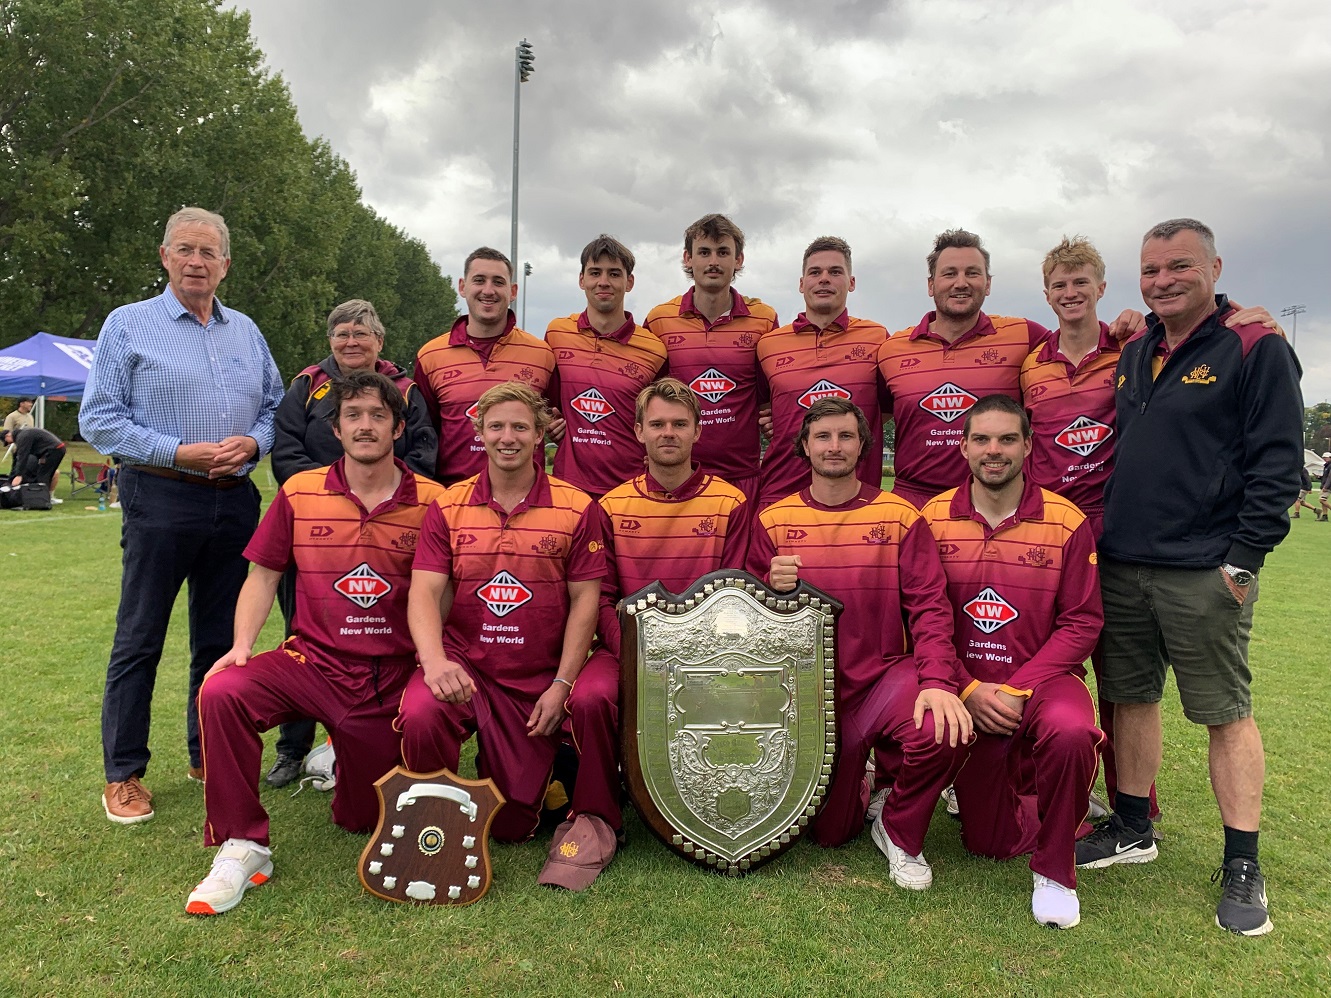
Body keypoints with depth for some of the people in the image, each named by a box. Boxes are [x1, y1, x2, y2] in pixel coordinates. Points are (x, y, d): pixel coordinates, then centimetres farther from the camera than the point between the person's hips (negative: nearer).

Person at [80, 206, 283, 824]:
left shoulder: (246, 331, 14)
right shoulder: (128, 325, 1)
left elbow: (275, 406, 16)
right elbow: (99, 419, -4)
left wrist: (253, 442, -6)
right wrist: (178, 452, -15)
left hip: (235, 499, 4)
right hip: (160, 499, -4)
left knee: (220, 637, 11)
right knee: (139, 639, 2)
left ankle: (208, 756, 26)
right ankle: (122, 775, 14)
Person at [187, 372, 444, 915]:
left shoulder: (430, 501, -3)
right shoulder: (299, 493, 2)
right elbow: (263, 576, 6)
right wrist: (242, 645, -8)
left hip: (391, 676, -1)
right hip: (311, 660, 1)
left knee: (364, 819, 10)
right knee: (221, 692, -30)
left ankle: (347, 753, 46)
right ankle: (242, 847, -13)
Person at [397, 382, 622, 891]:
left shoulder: (576, 508, 2)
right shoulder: (447, 507, 7)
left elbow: (584, 600, -1)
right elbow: (425, 592, -2)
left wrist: (561, 683, -11)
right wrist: (434, 660, -22)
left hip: (545, 673, 0)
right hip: (466, 663, 1)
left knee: (594, 696, -30)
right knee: (420, 715, -28)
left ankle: (593, 819, 0)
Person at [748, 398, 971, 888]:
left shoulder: (899, 516, -2)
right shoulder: (773, 520, 1)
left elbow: (930, 606, -9)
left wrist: (938, 680, -25)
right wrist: (771, 587, -19)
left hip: (883, 676, -1)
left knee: (945, 730, -33)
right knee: (829, 833, 7)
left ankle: (900, 833, -1)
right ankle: (854, 786, 45)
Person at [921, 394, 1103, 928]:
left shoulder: (1067, 522, -5)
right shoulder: (934, 518, -3)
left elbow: (1081, 622, -6)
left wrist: (1019, 690, -17)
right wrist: (967, 690, -13)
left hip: (1043, 680, -1)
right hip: (967, 689, 1)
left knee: (1071, 733, -37)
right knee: (990, 845, 3)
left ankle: (1055, 871, -10)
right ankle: (1005, 785, 40)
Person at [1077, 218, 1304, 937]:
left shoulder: (1256, 348, -4)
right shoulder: (1133, 354, 15)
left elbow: (1276, 463, -9)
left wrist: (1243, 558, -14)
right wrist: (1099, 535, 13)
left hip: (1205, 573, -6)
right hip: (1120, 566, 6)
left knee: (1226, 712, 2)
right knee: (1130, 698, 13)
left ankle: (1242, 868, 14)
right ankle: (1131, 830, 28)